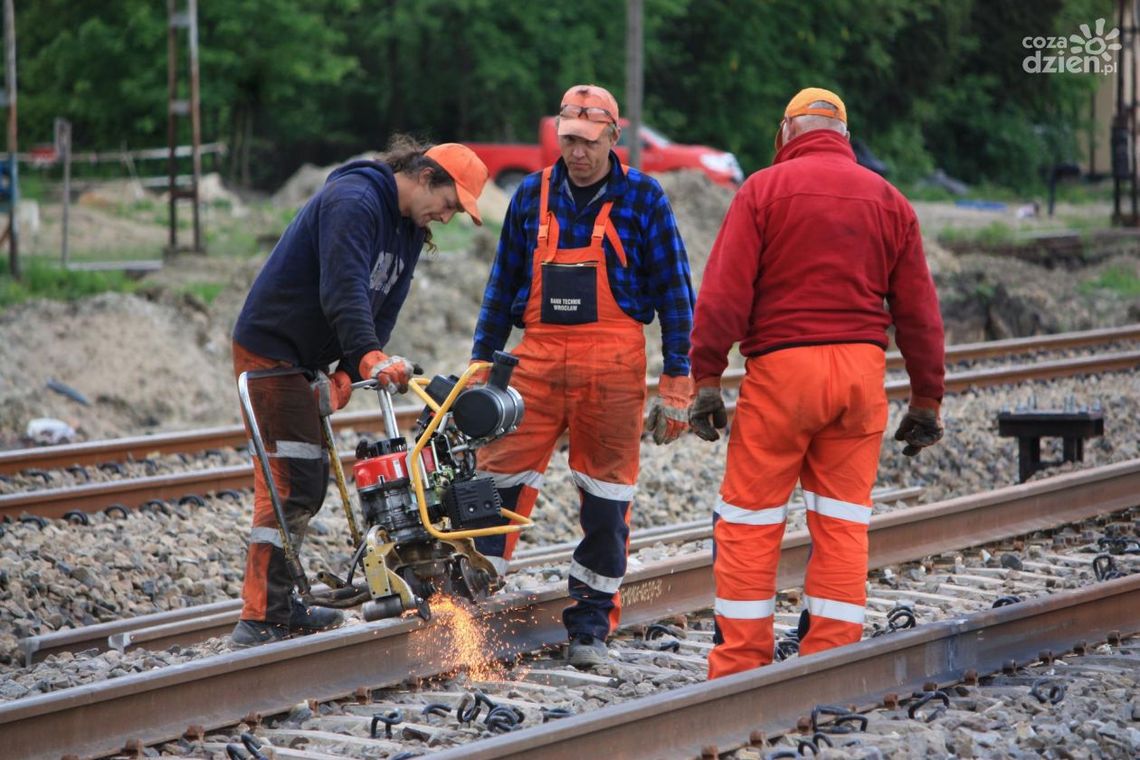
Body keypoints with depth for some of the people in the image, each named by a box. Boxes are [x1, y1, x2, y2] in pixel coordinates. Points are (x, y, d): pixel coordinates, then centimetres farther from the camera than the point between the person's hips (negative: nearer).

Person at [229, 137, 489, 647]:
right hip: (270, 350, -10)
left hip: (304, 360, 10)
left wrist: (346, 374, -8)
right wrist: (369, 356, -45)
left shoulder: (410, 230, 11)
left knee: (310, 481, 14)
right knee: (292, 483, -14)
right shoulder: (353, 200, -21)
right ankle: (259, 621, -15)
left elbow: (383, 310, 7)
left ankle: (280, 605, 24)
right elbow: (343, 287, -34)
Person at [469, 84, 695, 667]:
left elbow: (674, 291, 2)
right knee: (499, 475, -6)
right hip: (538, 357, 2)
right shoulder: (532, 195, 9)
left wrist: (676, 385, -3)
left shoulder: (642, 197, 1)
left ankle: (591, 624, 12)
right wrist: (481, 364, 12)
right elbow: (503, 284, 16)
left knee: (606, 496, 3)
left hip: (613, 366, -2)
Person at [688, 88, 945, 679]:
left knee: (748, 521, 3)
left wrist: (705, 377, -6)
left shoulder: (764, 190, 0)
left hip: (780, 366, -3)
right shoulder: (887, 199, 11)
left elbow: (724, 292, -8)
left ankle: (739, 669, 2)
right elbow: (918, 308, 11)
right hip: (862, 368, 3)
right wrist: (927, 397, 15)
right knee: (843, 523, 8)